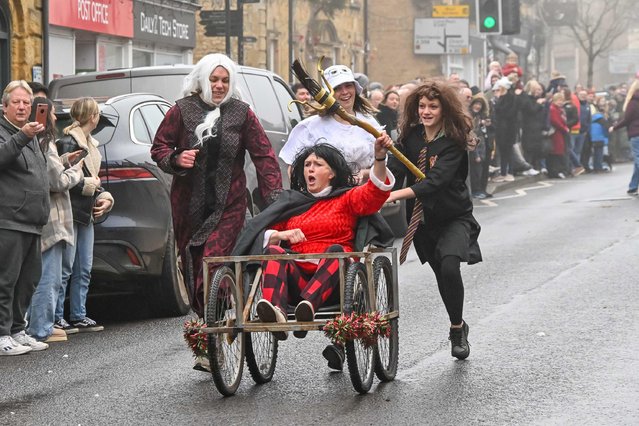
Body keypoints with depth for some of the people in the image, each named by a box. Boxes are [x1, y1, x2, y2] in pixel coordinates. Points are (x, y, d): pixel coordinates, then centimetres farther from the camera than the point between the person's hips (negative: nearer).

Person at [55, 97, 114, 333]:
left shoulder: (90, 144, 17)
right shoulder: (67, 143, -13)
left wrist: (103, 196, 5)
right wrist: (88, 185, -11)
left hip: (86, 214, 9)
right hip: (70, 213, -9)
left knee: (84, 269, 11)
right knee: (66, 268, -7)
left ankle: (79, 316, 16)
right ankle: (57, 318, -3)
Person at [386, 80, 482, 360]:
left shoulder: (454, 141, -17)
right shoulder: (410, 136, -1)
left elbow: (437, 180, -30)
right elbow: (395, 169, -13)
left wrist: (399, 194, -42)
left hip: (454, 216, -5)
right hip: (422, 218, 5)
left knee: (449, 266, -25)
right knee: (441, 274, 12)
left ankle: (456, 329, -6)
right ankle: (459, 326, 37)